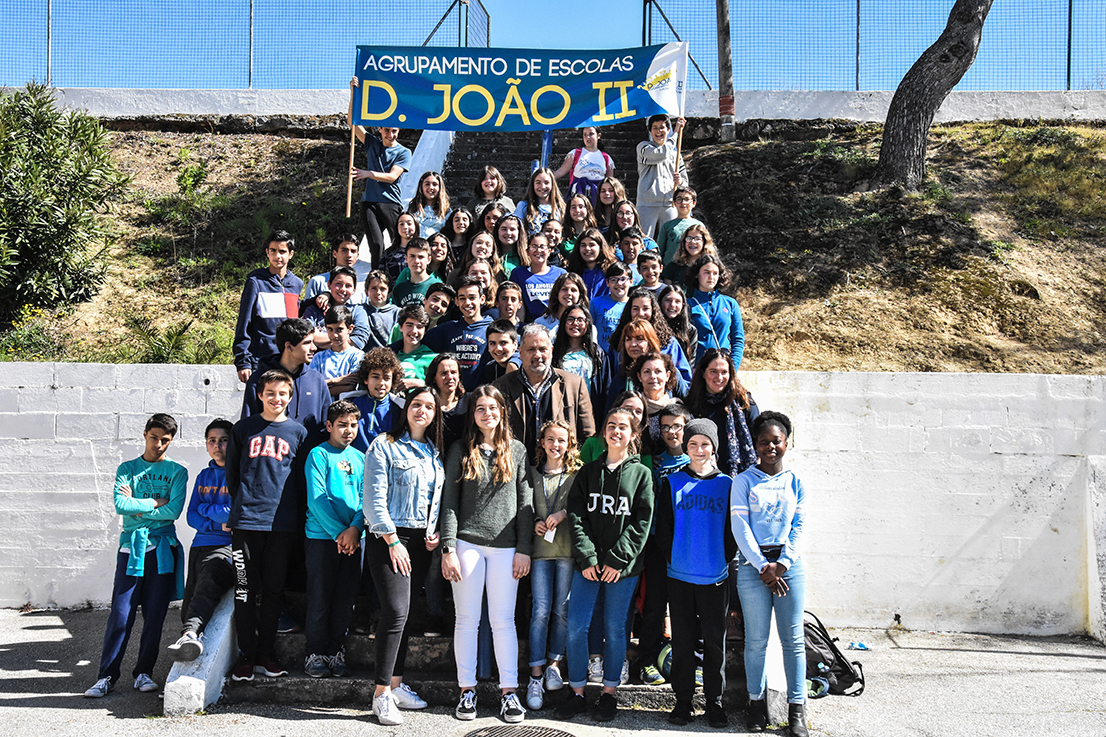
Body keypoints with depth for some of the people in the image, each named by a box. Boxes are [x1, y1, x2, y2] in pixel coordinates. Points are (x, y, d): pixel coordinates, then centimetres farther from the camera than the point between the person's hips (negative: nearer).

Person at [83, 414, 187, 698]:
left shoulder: (177, 472, 8)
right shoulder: (127, 469, 11)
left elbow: (174, 511, -6)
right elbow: (120, 504, -4)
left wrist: (136, 507, -4)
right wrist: (156, 502, -5)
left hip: (162, 549, 0)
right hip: (131, 547, 0)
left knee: (155, 614, 2)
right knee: (120, 614, -5)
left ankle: (144, 672, 13)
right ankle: (107, 675, 3)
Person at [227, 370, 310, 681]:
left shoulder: (298, 432, 8)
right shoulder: (244, 428, 8)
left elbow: (302, 477, 12)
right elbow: (232, 470, 15)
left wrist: (295, 511, 8)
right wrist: (241, 503, 12)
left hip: (282, 523, 1)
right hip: (246, 519, 0)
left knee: (273, 589, 6)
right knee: (246, 589, 1)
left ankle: (266, 654, 15)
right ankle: (246, 656, 8)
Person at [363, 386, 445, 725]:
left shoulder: (435, 452, 14)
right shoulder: (384, 446, -5)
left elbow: (440, 498, 19)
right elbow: (374, 499, -10)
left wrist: (435, 532, 3)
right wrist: (392, 541, -14)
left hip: (421, 542, 6)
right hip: (388, 538, -6)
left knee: (405, 612, 11)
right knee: (396, 612, -13)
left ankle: (396, 683, 20)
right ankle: (382, 694, -5)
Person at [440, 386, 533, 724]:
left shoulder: (517, 451, 8)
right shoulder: (460, 450, 5)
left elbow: (526, 502, 6)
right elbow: (449, 502, 2)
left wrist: (524, 549, 0)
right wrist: (448, 548, -6)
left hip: (505, 546, 0)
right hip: (467, 543, 0)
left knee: (503, 620, 3)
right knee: (467, 619, 4)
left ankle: (509, 690, 10)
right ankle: (467, 689, 14)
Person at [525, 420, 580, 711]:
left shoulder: (578, 474, 4)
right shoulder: (532, 473, 10)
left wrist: (564, 513, -12)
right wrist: (534, 522, -2)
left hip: (568, 548, -1)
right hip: (541, 548, 1)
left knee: (562, 610, 5)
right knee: (541, 610, -3)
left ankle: (554, 663, 22)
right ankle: (536, 676, 1)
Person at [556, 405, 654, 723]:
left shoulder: (641, 473, 3)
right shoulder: (588, 471, 9)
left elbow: (642, 521, -3)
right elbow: (576, 515, 2)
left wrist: (618, 559, -11)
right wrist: (586, 557, -9)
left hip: (623, 566, -2)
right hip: (588, 563, 2)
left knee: (615, 628, 6)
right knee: (576, 626, -1)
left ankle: (609, 693, 18)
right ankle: (577, 693, 11)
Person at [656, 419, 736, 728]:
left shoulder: (726, 484, 4)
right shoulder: (672, 482, 4)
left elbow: (733, 530, 4)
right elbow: (662, 528, 3)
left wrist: (723, 560, -4)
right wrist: (674, 558, -4)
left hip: (715, 577, 0)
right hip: (680, 575, 0)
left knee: (714, 639, 5)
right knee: (682, 639, 7)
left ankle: (714, 700, 18)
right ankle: (683, 700, 17)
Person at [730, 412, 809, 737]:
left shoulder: (795, 482, 9)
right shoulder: (744, 481, 3)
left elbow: (799, 527, 5)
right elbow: (740, 527, -3)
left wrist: (782, 563, -8)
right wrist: (762, 565, -10)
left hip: (789, 562, 1)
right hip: (753, 564, -1)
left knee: (793, 637, 1)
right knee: (756, 639, 2)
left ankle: (797, 708, 9)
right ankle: (757, 703, 14)